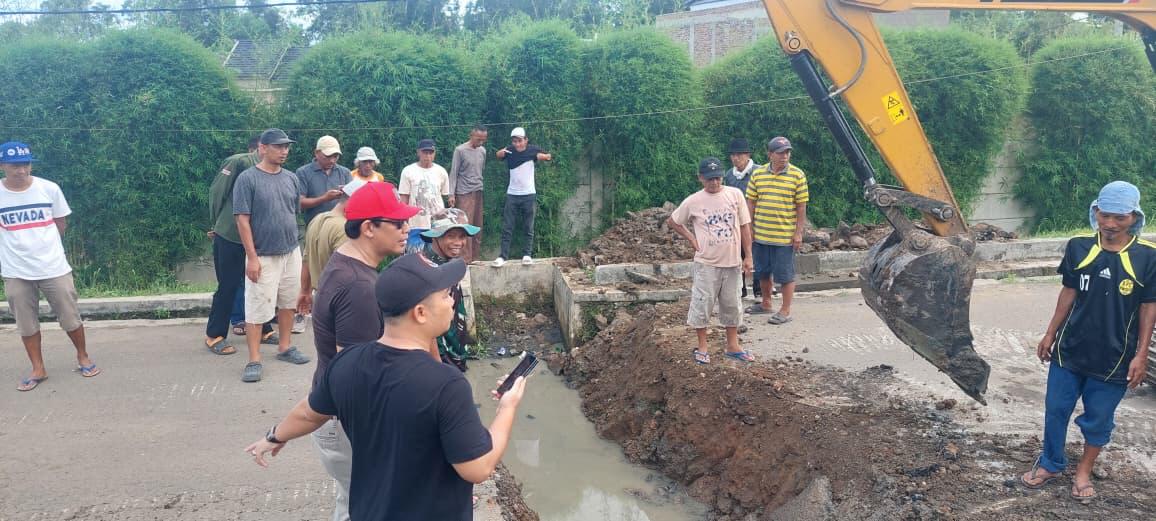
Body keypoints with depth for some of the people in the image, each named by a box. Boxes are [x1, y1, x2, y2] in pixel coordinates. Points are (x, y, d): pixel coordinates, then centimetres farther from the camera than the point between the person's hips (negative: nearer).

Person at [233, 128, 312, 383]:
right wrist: (252, 257, -15)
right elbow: (242, 220, -12)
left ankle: (284, 348, 29)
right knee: (257, 309, -3)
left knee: (288, 303, 14)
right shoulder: (248, 179, -10)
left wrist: (296, 247, 13)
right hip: (263, 256, -6)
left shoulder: (291, 178, 7)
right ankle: (254, 361, 3)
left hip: (291, 252, 6)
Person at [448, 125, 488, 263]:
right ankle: (465, 259, -5)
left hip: (478, 192, 6)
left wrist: (482, 187, 13)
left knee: (477, 226, 4)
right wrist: (451, 194, -10)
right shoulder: (460, 150, -6)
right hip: (464, 193, -5)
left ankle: (475, 257, 10)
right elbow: (453, 173, -5)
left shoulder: (482, 151, 11)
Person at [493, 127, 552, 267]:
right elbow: (499, 155, -16)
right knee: (507, 228, 0)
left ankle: (527, 254, 13)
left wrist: (546, 156, -38)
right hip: (512, 195, 1)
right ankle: (503, 256, 1)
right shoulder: (510, 151, -4)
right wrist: (501, 153, -41)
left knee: (529, 228, 5)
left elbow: (548, 156, -13)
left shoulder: (532, 150, -7)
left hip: (529, 195, -1)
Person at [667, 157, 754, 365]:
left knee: (732, 304, 12)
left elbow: (744, 227, 3)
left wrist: (748, 256, 2)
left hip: (732, 262, 2)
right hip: (706, 263, -2)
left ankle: (732, 346, 24)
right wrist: (692, 238, -1)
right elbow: (672, 222, 8)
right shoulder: (693, 202, -6)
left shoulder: (735, 194, -1)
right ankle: (702, 348, 16)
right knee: (702, 304, 3)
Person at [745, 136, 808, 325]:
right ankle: (766, 304, 35)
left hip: (785, 237, -4)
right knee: (763, 272, 17)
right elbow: (750, 203, 9)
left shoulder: (797, 175, -6)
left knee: (785, 275, 3)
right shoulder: (758, 174, 2)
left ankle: (785, 311, 14)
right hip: (760, 235, 4)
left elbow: (801, 207, -4)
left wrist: (798, 233, -7)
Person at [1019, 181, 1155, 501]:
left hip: (1113, 358, -2)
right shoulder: (1078, 248, -4)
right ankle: (1051, 465, 31)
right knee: (1056, 410, 12)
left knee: (1098, 421, 11)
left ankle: (1084, 471, 32)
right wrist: (1050, 334, 8)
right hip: (1070, 350, 2)